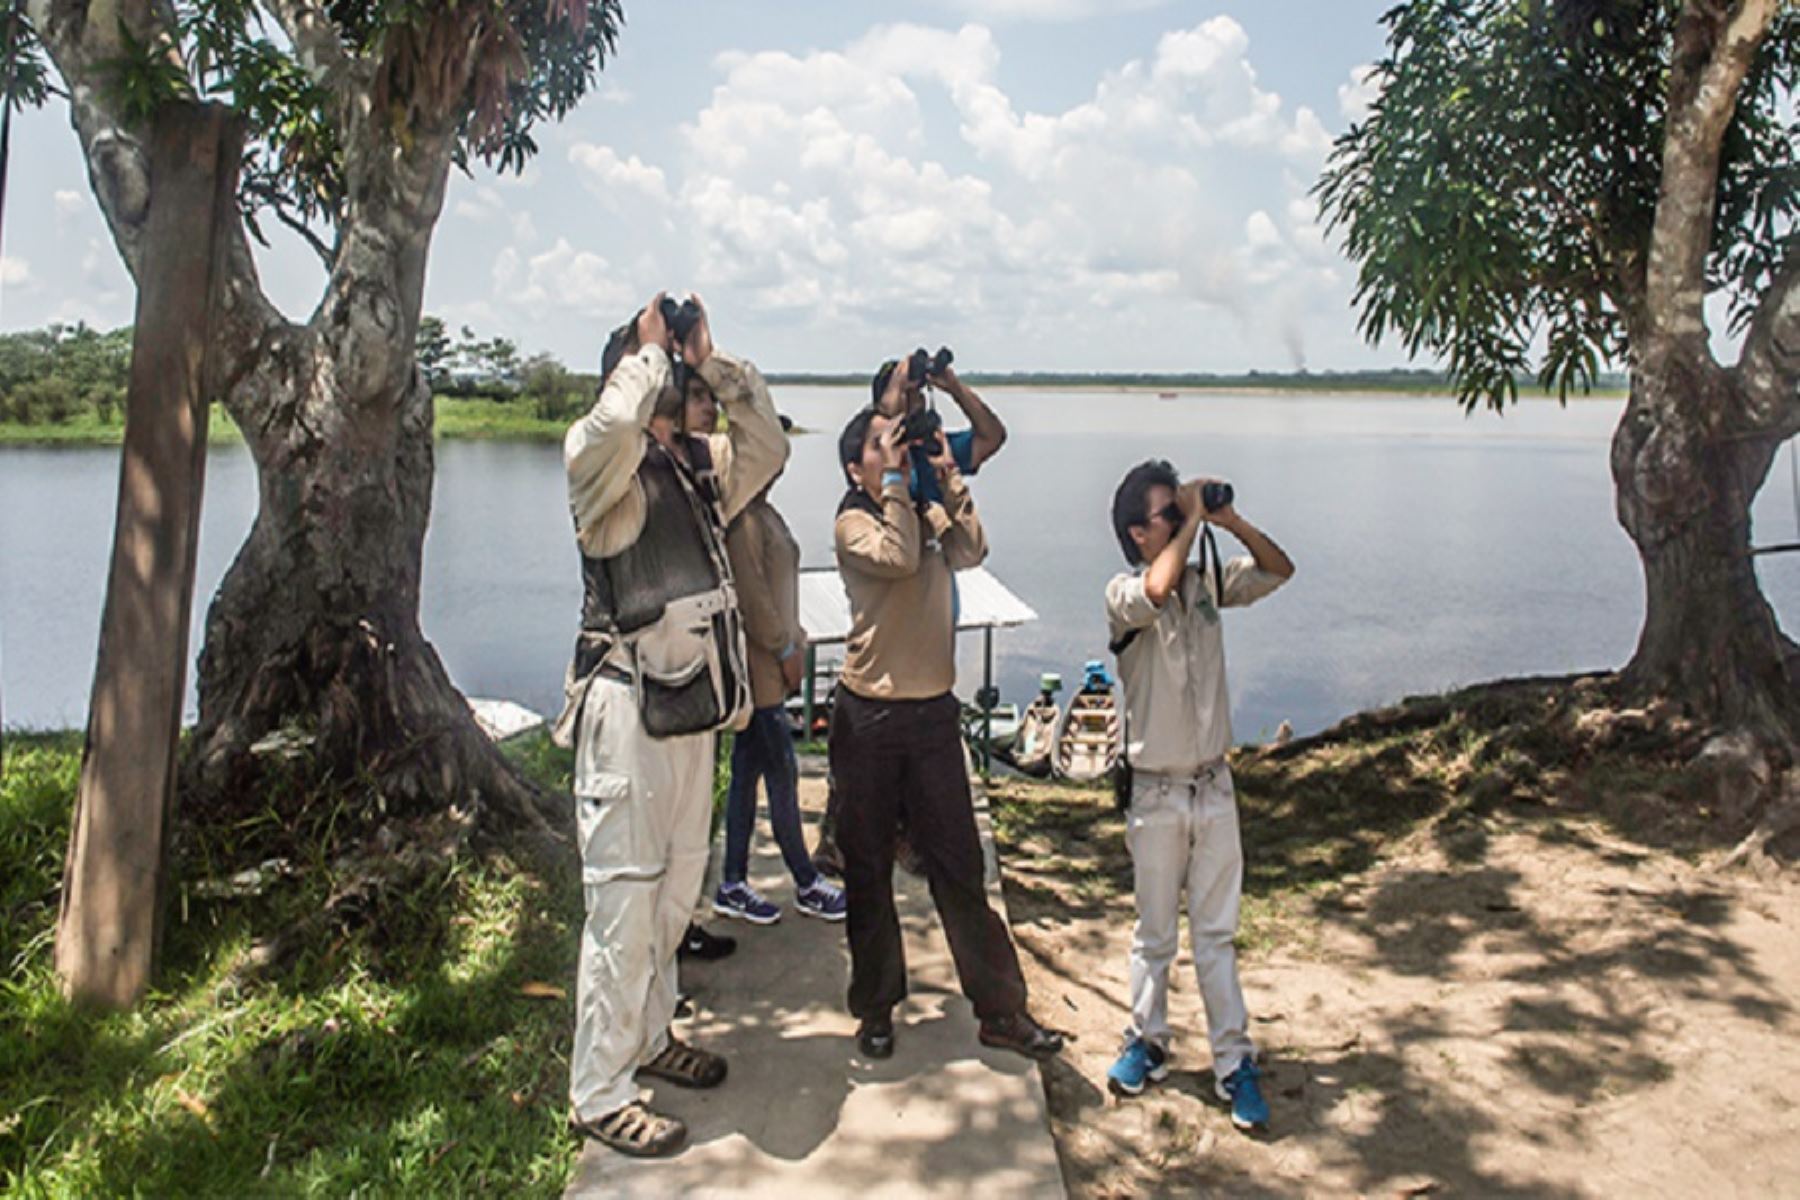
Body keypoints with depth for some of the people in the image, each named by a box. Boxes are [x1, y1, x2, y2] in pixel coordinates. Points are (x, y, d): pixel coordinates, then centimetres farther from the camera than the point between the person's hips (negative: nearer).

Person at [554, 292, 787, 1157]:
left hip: (692, 707, 8)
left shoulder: (702, 466, 13)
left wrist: (710, 359, 7)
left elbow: (768, 443, 12)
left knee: (676, 891, 18)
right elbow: (615, 421, -29)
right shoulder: (599, 461, -9)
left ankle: (648, 1038, 35)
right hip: (627, 706, -8)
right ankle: (599, 1094, 8)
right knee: (624, 903, -4)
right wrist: (650, 345, -12)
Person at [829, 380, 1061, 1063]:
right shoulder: (853, 522, -4)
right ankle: (876, 1006, 25)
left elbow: (970, 551, -7)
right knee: (868, 869, 9)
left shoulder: (931, 516, 11)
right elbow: (898, 557, -23)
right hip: (869, 717, -3)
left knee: (959, 866, 7)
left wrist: (948, 476, -7)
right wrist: (895, 480, -15)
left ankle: (1000, 1009, 15)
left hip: (934, 712, 4)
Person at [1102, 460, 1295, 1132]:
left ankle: (1234, 1062, 20)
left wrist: (1231, 522, -10)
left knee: (1216, 932, 11)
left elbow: (1279, 571, 3)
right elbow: (1157, 589, -36)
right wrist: (1194, 520, -23)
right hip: (1158, 792, -4)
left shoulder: (1209, 582, 3)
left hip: (1214, 785, 4)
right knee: (1155, 932, 12)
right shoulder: (1125, 595, -14)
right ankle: (1147, 1040, 32)